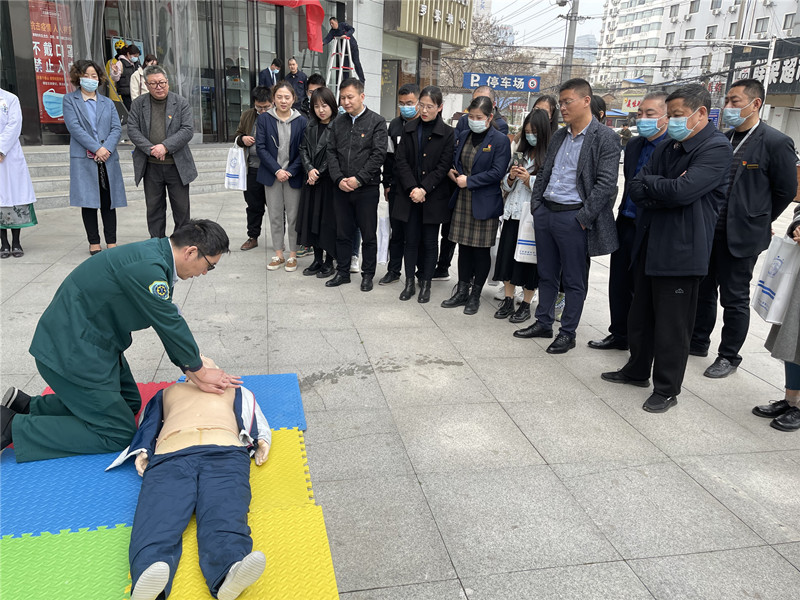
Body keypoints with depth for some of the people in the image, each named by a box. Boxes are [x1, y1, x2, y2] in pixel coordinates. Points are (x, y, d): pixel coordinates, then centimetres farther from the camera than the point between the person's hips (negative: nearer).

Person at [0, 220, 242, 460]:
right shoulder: (146, 268, -28)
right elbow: (169, 325, -20)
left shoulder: (155, 254, 3)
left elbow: (171, 320, 7)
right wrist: (200, 372, -5)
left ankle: (28, 406, 23)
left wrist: (193, 372, 4)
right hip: (71, 353, -10)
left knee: (130, 403, 23)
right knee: (118, 434, -1)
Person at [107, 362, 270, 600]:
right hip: (171, 455, 1)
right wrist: (142, 451, 4)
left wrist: (260, 440, 1)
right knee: (159, 518, -31)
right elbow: (149, 425, 27)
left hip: (224, 453, -1)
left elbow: (254, 420, 25)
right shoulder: (168, 392, 43)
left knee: (225, 516, -32)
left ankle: (228, 576, -58)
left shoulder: (235, 391, 41)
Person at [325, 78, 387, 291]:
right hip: (341, 188, 4)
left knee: (368, 235, 5)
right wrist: (339, 179, -8)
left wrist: (359, 179, -16)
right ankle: (342, 272, 24)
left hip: (367, 188, -4)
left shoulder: (377, 122, -3)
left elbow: (379, 155, -11)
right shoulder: (338, 122, 11)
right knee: (343, 233, 12)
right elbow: (331, 152, 7)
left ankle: (368, 275, 18)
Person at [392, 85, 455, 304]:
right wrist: (412, 188, -12)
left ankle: (426, 284, 16)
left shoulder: (447, 133, -2)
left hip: (433, 196, -2)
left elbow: (443, 167, -7)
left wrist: (424, 189, -16)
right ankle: (409, 283, 17)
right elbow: (401, 161, 0)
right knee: (410, 240, 6)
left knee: (430, 242, 5)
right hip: (409, 195, 2)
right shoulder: (409, 128, 5)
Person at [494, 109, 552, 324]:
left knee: (529, 258, 3)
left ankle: (526, 305, 16)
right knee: (507, 255, 8)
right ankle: (508, 300, 21)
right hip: (513, 212, 5)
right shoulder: (519, 152, 12)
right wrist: (511, 177, -5)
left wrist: (529, 180, -18)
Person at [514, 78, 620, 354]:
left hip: (573, 218, -7)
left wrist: (583, 218, -16)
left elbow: (606, 184, -13)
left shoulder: (605, 138, -8)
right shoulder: (559, 136, 13)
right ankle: (543, 323, 29)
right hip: (545, 213, 7)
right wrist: (536, 205, 8)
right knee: (546, 274, 16)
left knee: (574, 280, 5)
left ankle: (568, 333, 16)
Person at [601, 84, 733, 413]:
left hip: (681, 248, -8)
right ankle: (637, 370, 35)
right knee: (640, 315, 17)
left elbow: (681, 191, -24)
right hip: (649, 245, 8)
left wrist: (649, 182, -8)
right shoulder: (667, 148, 13)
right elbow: (635, 190, 4)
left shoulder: (717, 149, -11)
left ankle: (667, 389, 16)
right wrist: (666, 190, -13)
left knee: (672, 325, 2)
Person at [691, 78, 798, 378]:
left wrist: (757, 221, 3)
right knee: (702, 290, 16)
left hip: (741, 235, -6)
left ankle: (729, 356, 19)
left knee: (734, 298, 5)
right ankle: (698, 342, 33)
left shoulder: (776, 142, -10)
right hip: (708, 231, 6)